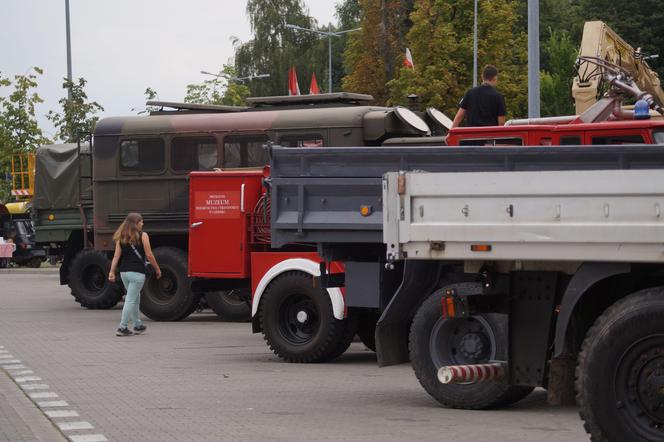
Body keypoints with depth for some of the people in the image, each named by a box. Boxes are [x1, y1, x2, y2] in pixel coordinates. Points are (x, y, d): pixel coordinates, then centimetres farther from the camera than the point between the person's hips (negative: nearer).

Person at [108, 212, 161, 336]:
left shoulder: (121, 237, 9)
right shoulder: (142, 236, -5)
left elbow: (116, 256, 4)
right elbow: (149, 255, -5)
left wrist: (112, 272, 2)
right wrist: (157, 269, 5)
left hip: (124, 272, 6)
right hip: (137, 272, -6)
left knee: (135, 298, 21)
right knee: (131, 300, -3)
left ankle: (137, 325, 31)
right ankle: (122, 328, -8)